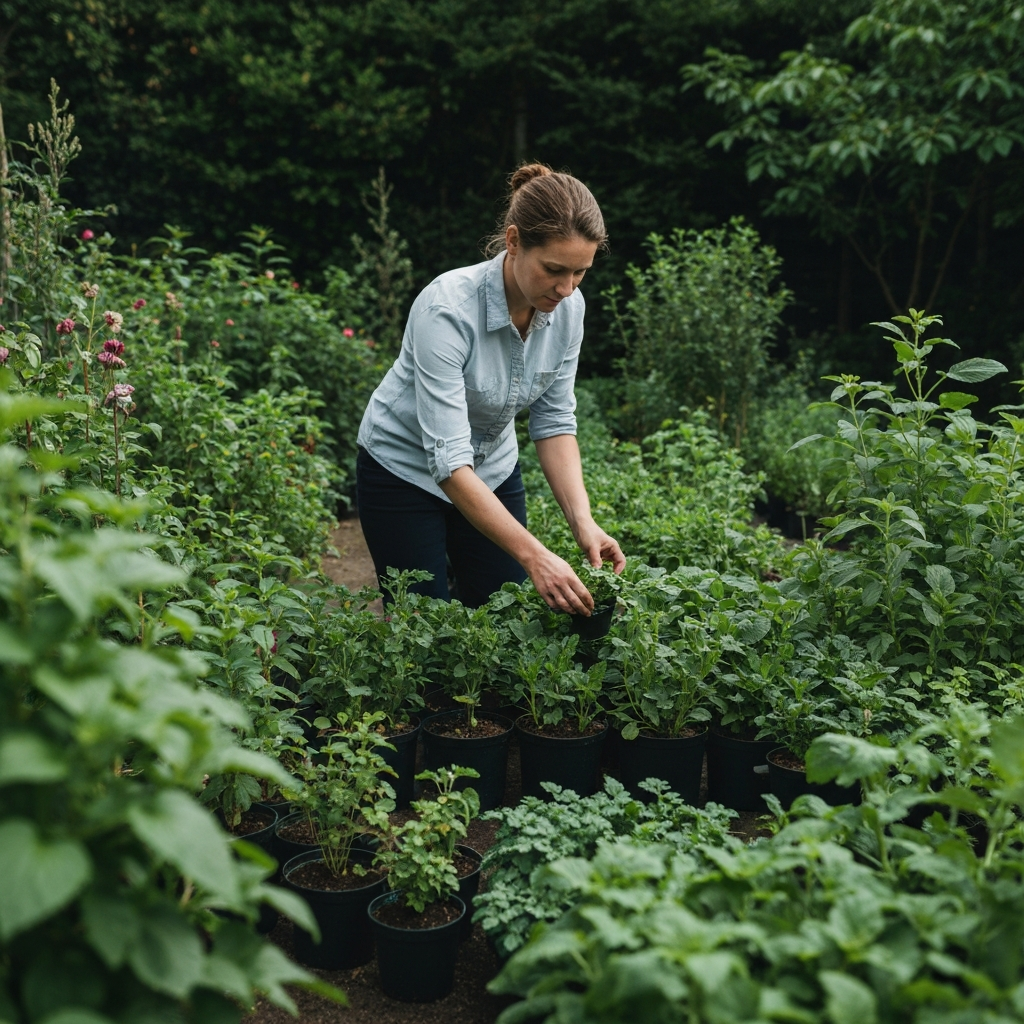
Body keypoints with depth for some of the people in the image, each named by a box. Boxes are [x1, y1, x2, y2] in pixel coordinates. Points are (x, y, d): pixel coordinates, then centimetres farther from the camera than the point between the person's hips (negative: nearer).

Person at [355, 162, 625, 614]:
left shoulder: (568, 307, -16)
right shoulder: (448, 308, -34)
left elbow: (554, 419, -8)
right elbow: (448, 459, -37)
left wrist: (582, 521, -22)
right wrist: (535, 557, -42)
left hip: (494, 470, 5)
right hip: (406, 471, -5)